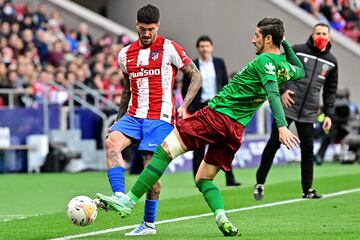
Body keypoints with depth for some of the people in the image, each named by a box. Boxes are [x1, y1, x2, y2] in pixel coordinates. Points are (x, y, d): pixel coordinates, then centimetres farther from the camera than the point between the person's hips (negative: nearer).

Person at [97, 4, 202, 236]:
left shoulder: (169, 49, -3)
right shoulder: (125, 54, 12)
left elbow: (196, 76, 0)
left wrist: (184, 106, -11)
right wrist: (118, 119, 20)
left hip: (160, 117, -5)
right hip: (133, 115, 5)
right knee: (111, 142, -23)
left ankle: (149, 224, 5)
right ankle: (120, 197, -30)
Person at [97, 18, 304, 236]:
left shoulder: (265, 60, -9)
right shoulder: (286, 66, 16)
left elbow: (273, 93, -22)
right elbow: (300, 70, 41)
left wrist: (282, 126, -33)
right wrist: (285, 42, 36)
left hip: (217, 114, -8)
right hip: (236, 130, 8)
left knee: (166, 148, -8)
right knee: (203, 179, 15)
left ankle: (129, 201, -13)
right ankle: (222, 218, -11)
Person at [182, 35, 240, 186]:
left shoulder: (219, 63, 6)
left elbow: (226, 84, 11)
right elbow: (185, 89, 3)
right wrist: (190, 107, -4)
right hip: (200, 108, -2)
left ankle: (229, 178, 3)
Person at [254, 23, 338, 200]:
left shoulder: (331, 62, 10)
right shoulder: (297, 51, -2)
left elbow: (330, 91, 16)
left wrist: (328, 114, 8)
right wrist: (282, 90, -11)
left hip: (308, 113, 3)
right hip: (287, 107, -3)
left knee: (307, 149, 3)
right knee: (274, 143, -3)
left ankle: (307, 189, 12)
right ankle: (260, 183, 7)